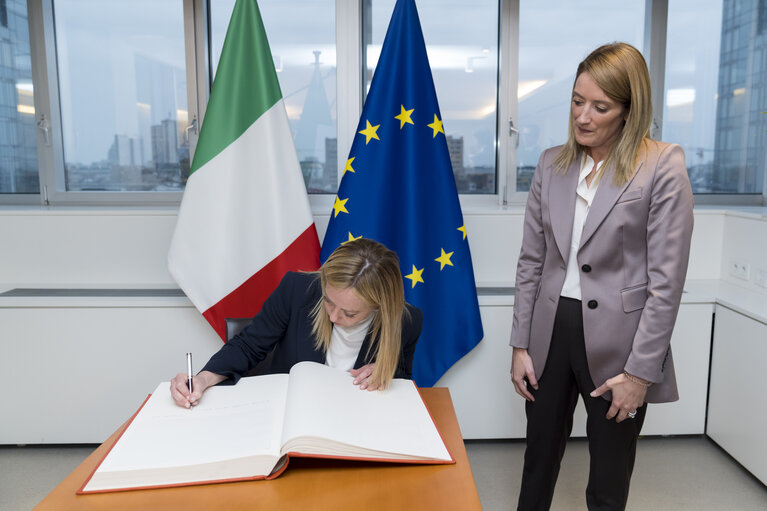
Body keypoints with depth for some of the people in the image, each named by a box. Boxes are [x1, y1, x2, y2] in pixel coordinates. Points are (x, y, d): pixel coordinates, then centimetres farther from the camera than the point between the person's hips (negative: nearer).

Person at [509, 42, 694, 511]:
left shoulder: (664, 168, -9)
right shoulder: (552, 164, 4)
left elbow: (666, 281, -10)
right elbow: (531, 261, 6)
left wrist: (640, 371, -11)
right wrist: (520, 344, 3)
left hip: (615, 344, -3)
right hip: (551, 332, 4)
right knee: (538, 463, 19)